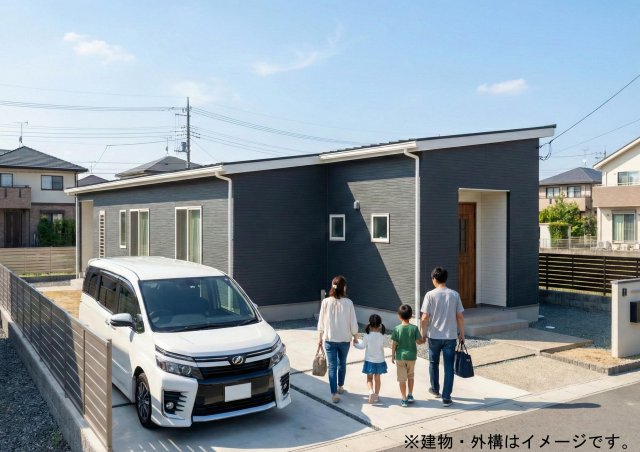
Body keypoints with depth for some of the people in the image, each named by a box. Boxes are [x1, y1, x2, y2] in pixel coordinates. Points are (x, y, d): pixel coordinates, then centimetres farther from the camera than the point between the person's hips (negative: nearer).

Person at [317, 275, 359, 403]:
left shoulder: (326, 302, -8)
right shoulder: (348, 302, -11)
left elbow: (321, 322, -2)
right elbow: (353, 322, -6)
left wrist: (320, 337, 10)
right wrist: (355, 337, 9)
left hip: (329, 339, 0)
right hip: (344, 339, 1)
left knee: (332, 366, 3)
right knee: (342, 363, 21)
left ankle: (334, 393, -1)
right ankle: (340, 386, 37)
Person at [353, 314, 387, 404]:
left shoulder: (367, 336, -15)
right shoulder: (382, 336, -11)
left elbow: (362, 346, -6)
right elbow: (382, 346, 4)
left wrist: (355, 344, 13)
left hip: (369, 361, -2)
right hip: (380, 361, 2)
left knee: (369, 378, 11)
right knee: (377, 378, 13)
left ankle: (371, 391, -12)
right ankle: (376, 395, 20)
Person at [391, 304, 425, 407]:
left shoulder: (397, 329, -11)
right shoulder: (414, 328, -10)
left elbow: (394, 344, -8)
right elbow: (418, 341, -7)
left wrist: (393, 356, 4)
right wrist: (424, 340, 16)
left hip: (400, 357, -1)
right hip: (411, 356, 1)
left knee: (402, 378, 7)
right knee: (410, 376, 23)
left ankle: (404, 399, 10)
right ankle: (410, 395, 25)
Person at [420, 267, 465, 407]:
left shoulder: (430, 295, -10)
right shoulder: (454, 294, -3)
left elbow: (425, 318, -11)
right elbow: (460, 317, -1)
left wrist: (423, 333, 4)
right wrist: (462, 334, 11)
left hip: (434, 336, -1)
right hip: (450, 336, 1)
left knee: (433, 363, 21)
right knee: (449, 367, 6)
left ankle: (435, 389, 36)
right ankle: (446, 397, 5)